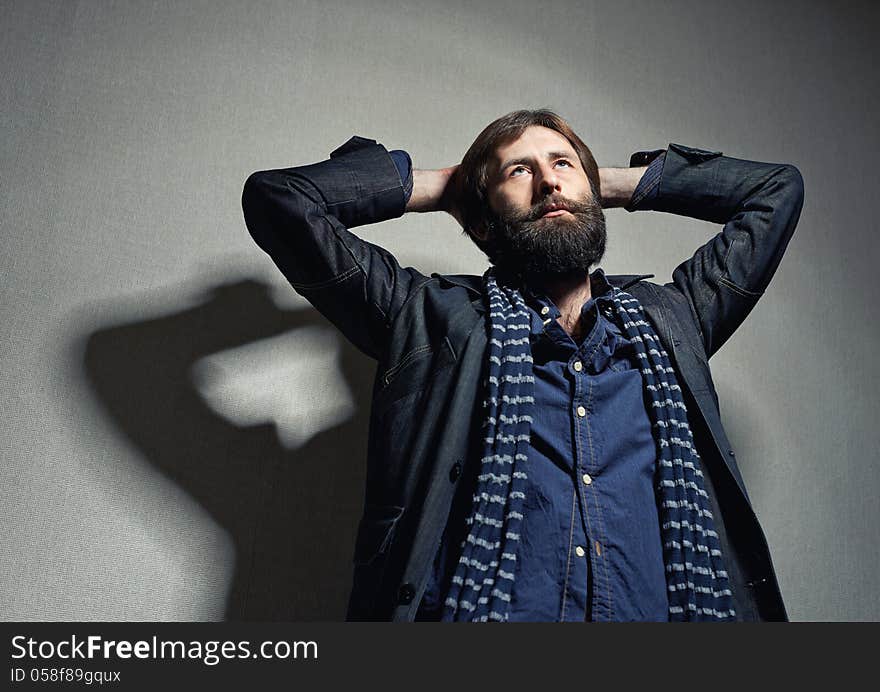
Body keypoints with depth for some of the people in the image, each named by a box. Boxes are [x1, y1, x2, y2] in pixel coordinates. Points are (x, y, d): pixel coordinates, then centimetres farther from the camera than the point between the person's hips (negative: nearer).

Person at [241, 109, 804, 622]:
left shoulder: (668, 318, 18)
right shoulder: (432, 318, 10)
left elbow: (776, 189, 28)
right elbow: (279, 198, 8)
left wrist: (615, 183, 25)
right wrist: (436, 185, 16)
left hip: (669, 608, 4)